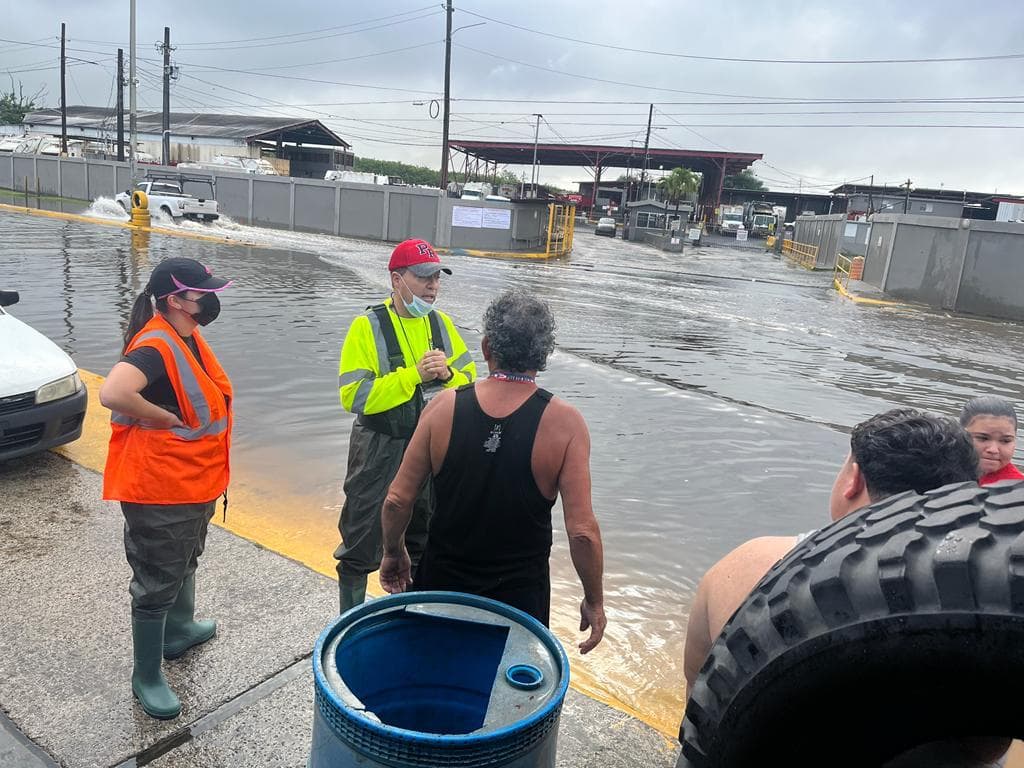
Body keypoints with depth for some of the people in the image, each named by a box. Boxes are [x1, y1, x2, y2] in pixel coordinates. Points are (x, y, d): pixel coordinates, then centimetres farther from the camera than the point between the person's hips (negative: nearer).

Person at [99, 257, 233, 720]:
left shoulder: (188, 338, 5)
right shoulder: (156, 346, -26)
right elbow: (112, 393, -42)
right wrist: (165, 419, -27)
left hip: (195, 483, 10)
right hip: (160, 490, -10)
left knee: (184, 562, 28)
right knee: (157, 581, 5)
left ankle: (179, 630, 50)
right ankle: (147, 678, 22)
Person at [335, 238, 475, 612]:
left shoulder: (442, 323, 1)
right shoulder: (368, 326, -13)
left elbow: (470, 383, 4)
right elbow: (354, 396, -21)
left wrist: (447, 373, -18)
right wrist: (414, 375, -25)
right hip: (380, 452, -4)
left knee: (421, 541, 20)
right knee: (362, 544, 8)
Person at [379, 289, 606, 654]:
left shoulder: (443, 406, -13)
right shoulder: (564, 422, -18)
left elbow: (396, 501, -8)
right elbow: (582, 531, -19)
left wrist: (394, 554, 10)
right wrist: (594, 601, -3)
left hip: (442, 582, 2)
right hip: (519, 594, -1)